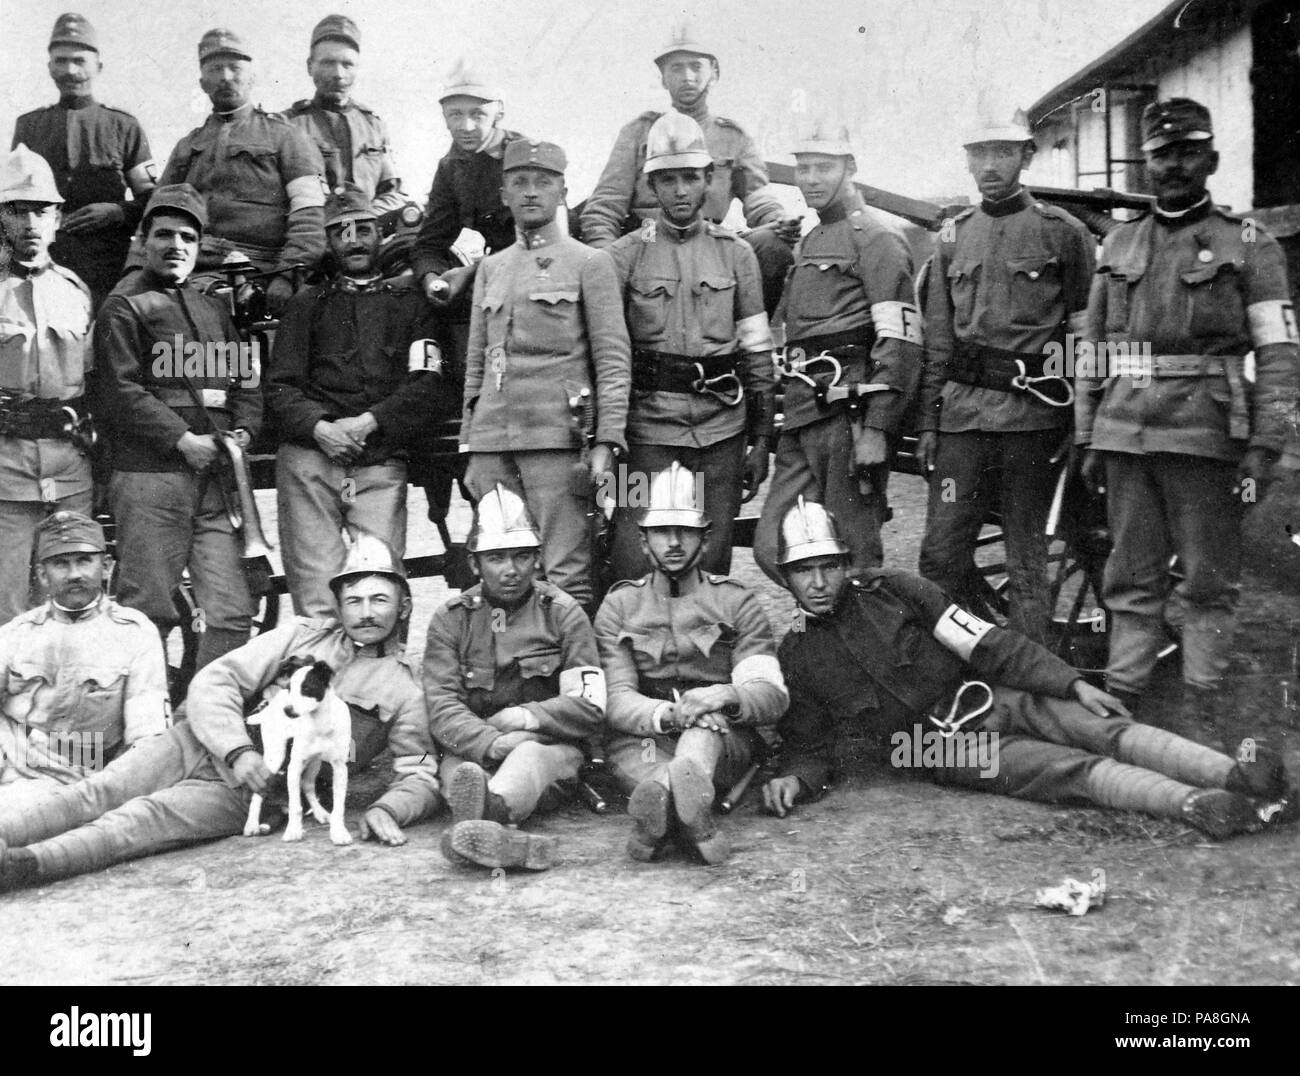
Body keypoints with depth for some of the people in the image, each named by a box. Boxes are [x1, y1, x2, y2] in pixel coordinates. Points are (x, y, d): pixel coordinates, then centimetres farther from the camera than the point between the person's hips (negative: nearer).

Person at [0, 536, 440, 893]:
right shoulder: (302, 634, 13)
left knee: (147, 816, -28)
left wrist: (388, 809, -19)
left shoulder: (403, 688, 9)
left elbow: (420, 774, 5)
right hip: (201, 747, 4)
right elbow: (213, 682, 4)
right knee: (95, 794, -19)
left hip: (255, 793, -4)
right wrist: (238, 751, -14)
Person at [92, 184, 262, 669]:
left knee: (233, 613, 1)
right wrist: (184, 440, -14)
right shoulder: (124, 307, 1)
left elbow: (245, 379, 20)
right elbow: (119, 393, -9)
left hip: (216, 478, 6)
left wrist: (243, 430, 1)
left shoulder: (213, 309, 22)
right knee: (148, 613, -3)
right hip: (151, 476, -6)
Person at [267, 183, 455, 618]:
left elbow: (432, 384, 2)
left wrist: (368, 423, -10)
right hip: (309, 460, 1)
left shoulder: (411, 304, 16)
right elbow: (280, 387, 10)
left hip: (382, 465, 0)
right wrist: (319, 427, -10)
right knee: (316, 594, -5)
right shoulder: (307, 304, 19)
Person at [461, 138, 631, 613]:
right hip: (492, 440, 5)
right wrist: (469, 446, 15)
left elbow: (614, 360, -1)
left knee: (565, 574, -6)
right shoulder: (490, 268, 19)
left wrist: (607, 441, -10)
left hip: (557, 436, -5)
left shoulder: (589, 263, 5)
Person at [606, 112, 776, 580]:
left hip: (723, 427, 2)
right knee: (636, 567, -3)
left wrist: (761, 439, 6)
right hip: (649, 427, -1)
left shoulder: (735, 253, 8)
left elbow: (758, 352, 9)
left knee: (712, 563, 7)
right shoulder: (626, 256, 3)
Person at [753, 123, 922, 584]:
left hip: (849, 412, -8)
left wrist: (876, 429, -20)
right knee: (773, 548, 4)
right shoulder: (808, 244, 24)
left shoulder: (875, 239, -3)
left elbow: (900, 341, -13)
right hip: (804, 417, 8)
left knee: (853, 556, -3)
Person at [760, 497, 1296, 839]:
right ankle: (1199, 805, -45)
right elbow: (809, 746, 9)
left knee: (1108, 729, -23)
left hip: (995, 699, 3)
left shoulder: (892, 590, 4)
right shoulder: (794, 659, 3)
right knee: (1078, 770, -26)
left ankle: (1236, 773, -37)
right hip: (944, 747, -3)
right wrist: (795, 777, -16)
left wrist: (1073, 683, -6)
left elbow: (988, 645, 1)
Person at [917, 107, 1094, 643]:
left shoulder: (1063, 232, 2)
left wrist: (1082, 422, -4)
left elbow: (1086, 334, 1)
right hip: (962, 411, 4)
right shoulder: (953, 235, 13)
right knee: (941, 553, 2)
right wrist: (927, 420, 10)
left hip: (1032, 413, -3)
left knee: (1026, 561, 3)